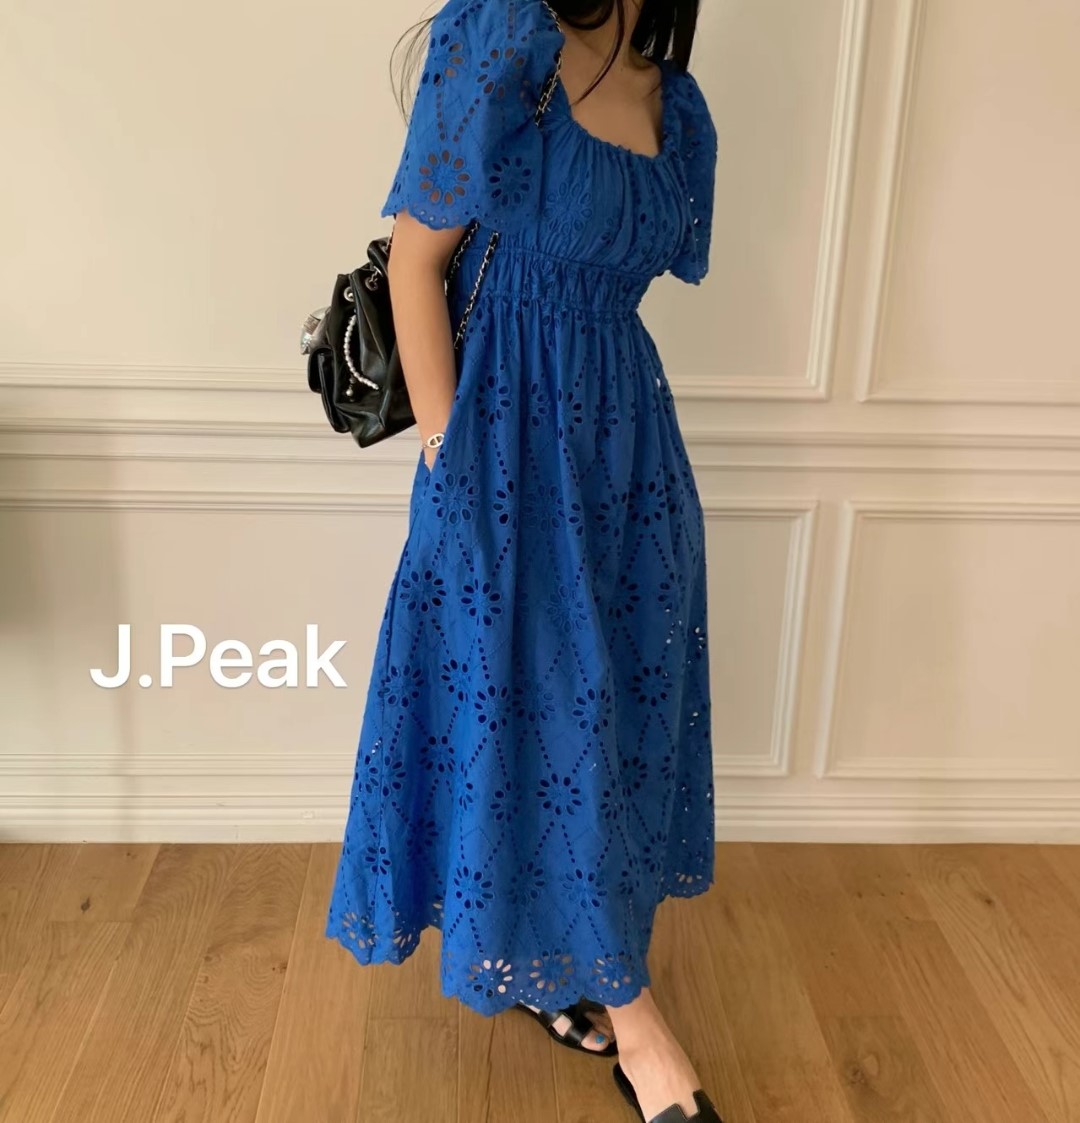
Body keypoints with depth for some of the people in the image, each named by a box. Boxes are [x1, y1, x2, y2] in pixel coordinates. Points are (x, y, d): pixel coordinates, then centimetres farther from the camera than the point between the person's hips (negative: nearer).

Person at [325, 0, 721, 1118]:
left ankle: (549, 961, 34)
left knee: (609, 690, 12)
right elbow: (416, 257, -10)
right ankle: (631, 1016, 17)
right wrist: (444, 448, -12)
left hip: (626, 436, 7)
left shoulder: (676, 99, 10)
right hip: (512, 439, -7)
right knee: (534, 703, 1)